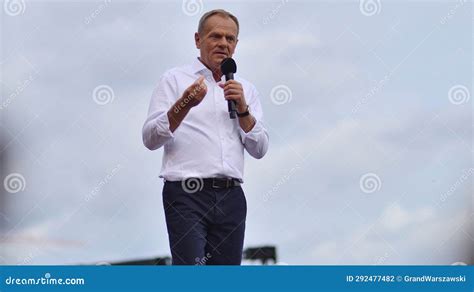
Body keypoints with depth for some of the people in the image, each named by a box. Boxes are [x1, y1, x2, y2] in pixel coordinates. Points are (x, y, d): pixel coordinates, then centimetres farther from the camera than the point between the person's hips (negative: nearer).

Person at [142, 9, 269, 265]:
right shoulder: (175, 79, 6)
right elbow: (150, 138, -4)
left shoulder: (245, 89, 18)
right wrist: (184, 105, -18)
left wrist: (242, 109, -3)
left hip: (230, 197, 5)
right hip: (187, 195, -4)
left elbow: (259, 150, 11)